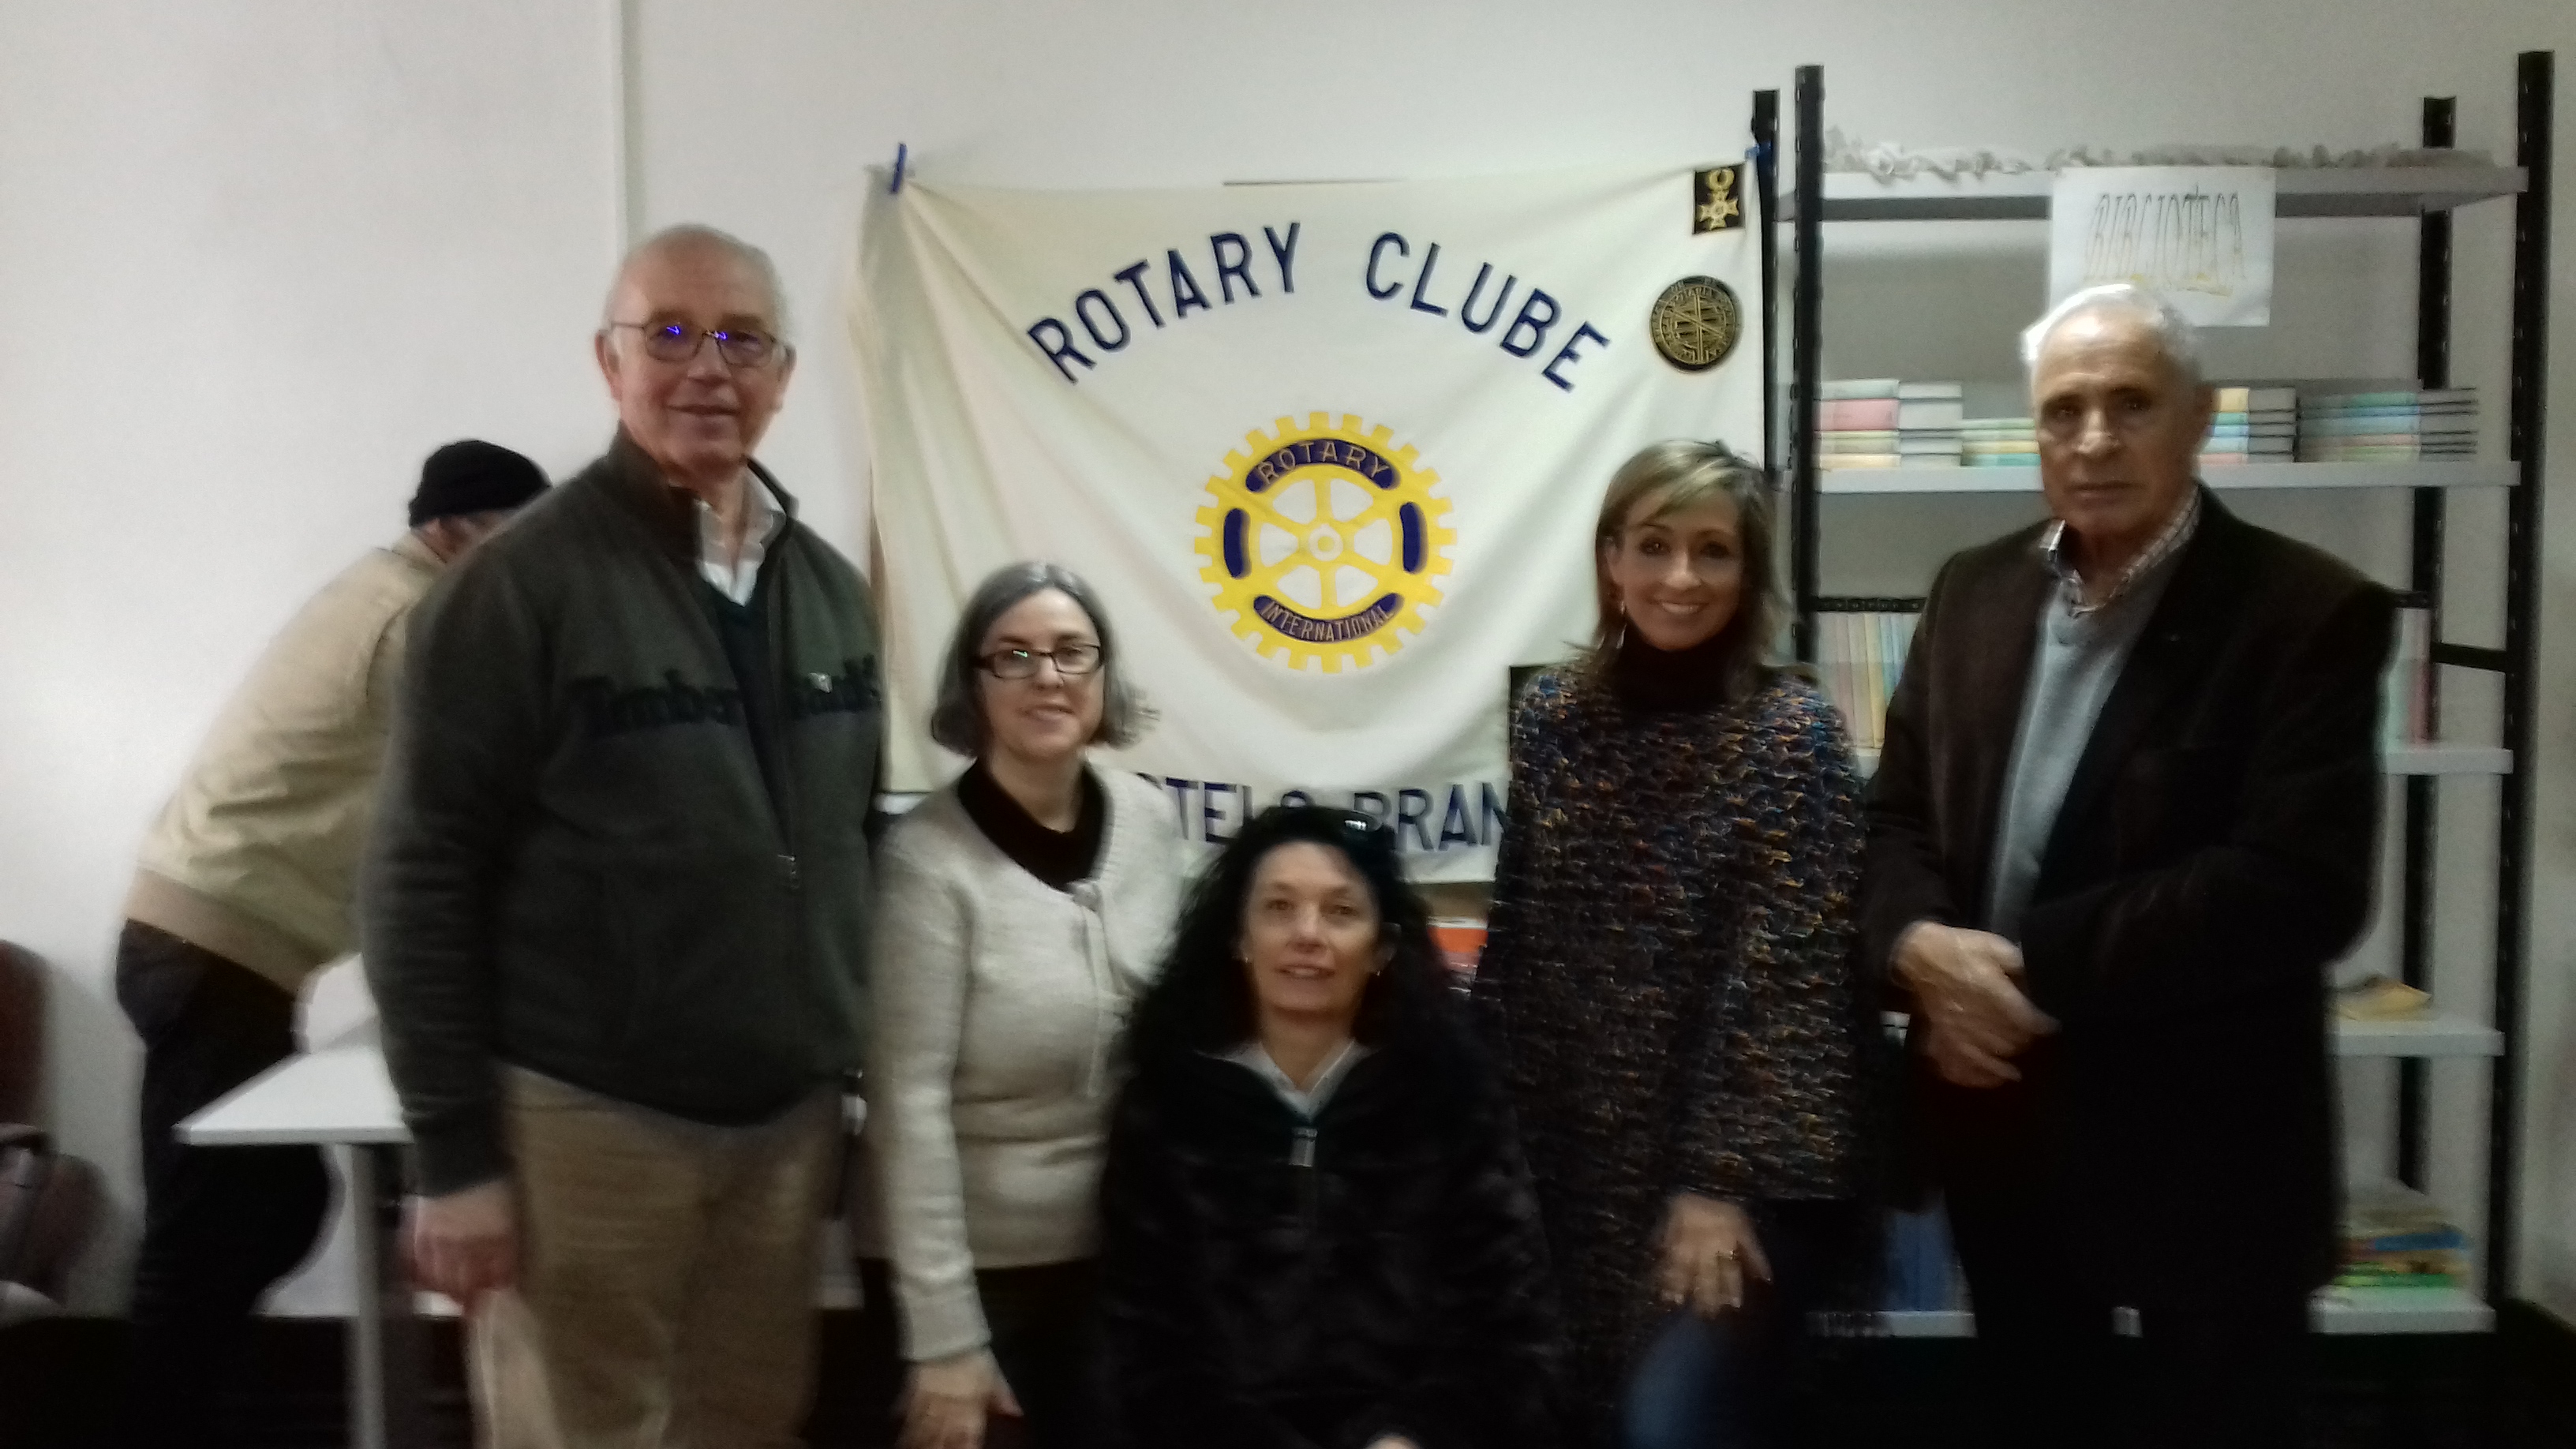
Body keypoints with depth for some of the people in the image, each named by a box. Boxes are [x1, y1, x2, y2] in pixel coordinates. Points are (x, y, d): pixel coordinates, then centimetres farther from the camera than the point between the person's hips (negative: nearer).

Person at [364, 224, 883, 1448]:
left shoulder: (828, 587, 8)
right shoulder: (524, 587, -10)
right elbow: (425, 879, -10)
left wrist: (846, 1074, 15)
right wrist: (453, 1153, -11)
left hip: (787, 1118, 5)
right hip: (585, 1120, -5)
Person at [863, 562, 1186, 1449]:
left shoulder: (1151, 821, -3)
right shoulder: (927, 859, -17)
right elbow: (910, 1102, -17)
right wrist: (944, 1335, -17)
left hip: (1122, 1252, 5)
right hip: (977, 1265, -4)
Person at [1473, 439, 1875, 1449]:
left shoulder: (1793, 731, -9)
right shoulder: (1553, 716, 2)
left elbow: (1786, 972, -13)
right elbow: (1517, 944, 7)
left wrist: (1723, 1178, -15)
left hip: (1742, 1162, -4)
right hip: (1576, 1152, 4)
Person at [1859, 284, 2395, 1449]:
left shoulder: (2308, 612, -12)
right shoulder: (1975, 590, 6)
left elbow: (2301, 886, -22)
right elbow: (1895, 812, 7)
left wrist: (2036, 965, -22)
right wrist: (1920, 943, -14)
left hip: (2201, 1142, -5)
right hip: (1999, 1115, 5)